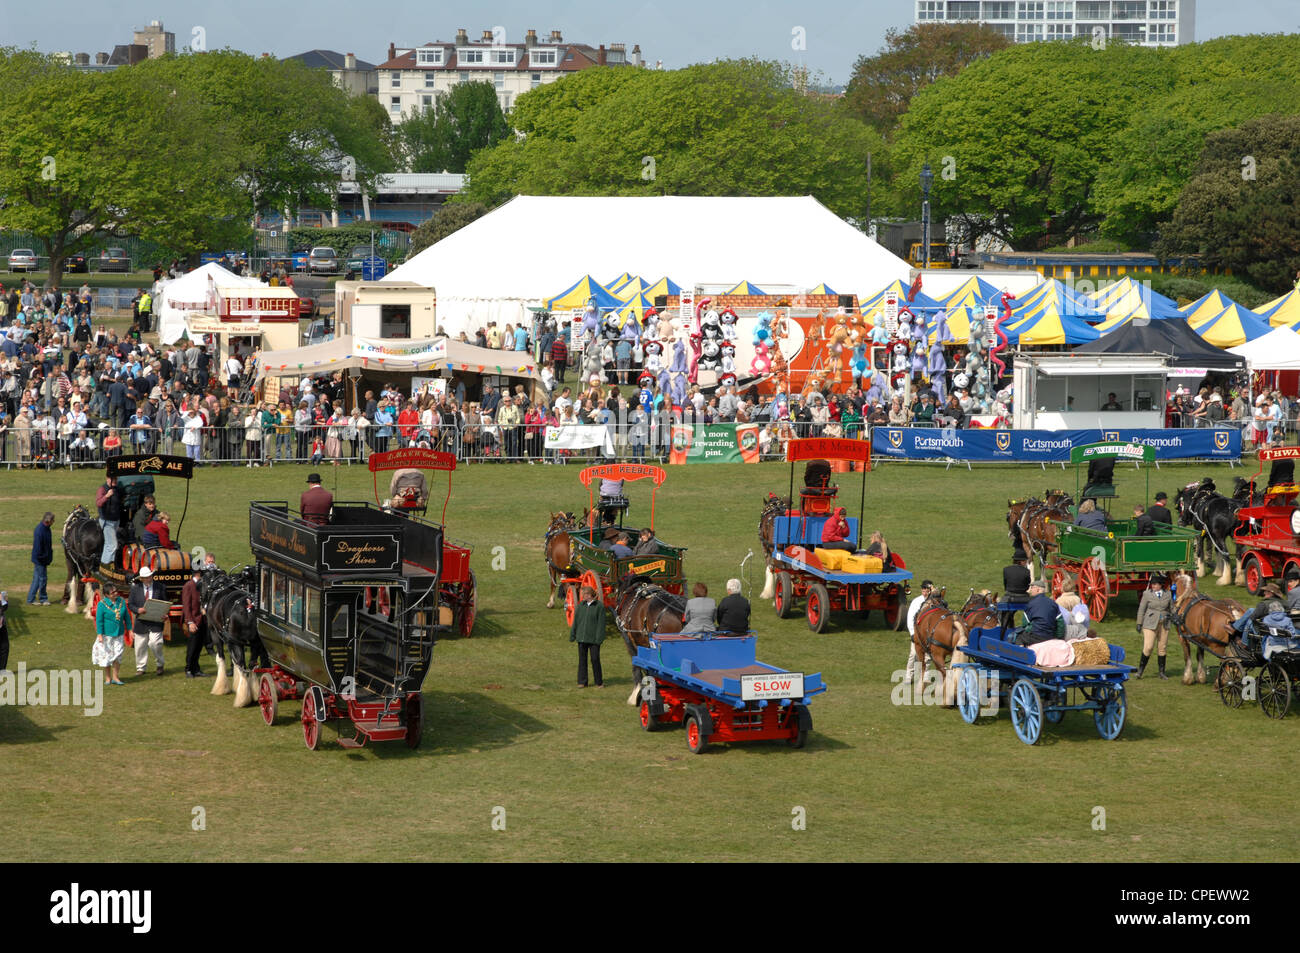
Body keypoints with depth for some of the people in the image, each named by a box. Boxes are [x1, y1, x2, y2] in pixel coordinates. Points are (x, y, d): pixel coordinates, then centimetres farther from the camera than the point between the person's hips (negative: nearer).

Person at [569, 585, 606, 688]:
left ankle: (599, 682, 12)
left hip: (594, 638, -4)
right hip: (581, 637, 4)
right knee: (582, 659, 6)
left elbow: (601, 623, -8)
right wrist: (572, 635, 9)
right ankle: (582, 682, 13)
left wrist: (599, 638, -13)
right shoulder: (580, 606, 8)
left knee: (595, 659, 0)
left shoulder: (599, 606, -7)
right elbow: (575, 621, 12)